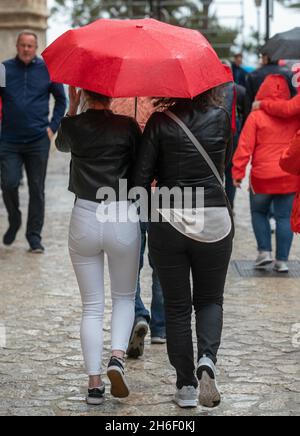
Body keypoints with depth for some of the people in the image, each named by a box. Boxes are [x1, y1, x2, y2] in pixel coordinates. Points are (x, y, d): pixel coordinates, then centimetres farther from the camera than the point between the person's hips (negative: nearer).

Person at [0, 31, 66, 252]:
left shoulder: (46, 69, 2)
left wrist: (53, 126, 2)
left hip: (38, 141, 0)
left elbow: (61, 100, 10)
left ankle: (34, 235, 15)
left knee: (37, 189, 4)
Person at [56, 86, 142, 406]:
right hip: (123, 219, -1)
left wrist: (72, 107, 21)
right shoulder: (128, 126, -5)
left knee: (92, 306, 11)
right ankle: (117, 356, -6)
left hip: (84, 219, 1)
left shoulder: (72, 125, -1)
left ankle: (94, 382, 4)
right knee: (124, 297, 18)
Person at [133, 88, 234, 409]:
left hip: (168, 222, -1)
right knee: (210, 300, 17)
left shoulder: (160, 122, -5)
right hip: (214, 220, 1)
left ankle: (185, 387, 13)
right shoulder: (221, 118, -1)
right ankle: (207, 360, -9)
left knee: (177, 306, 11)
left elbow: (142, 177, -7)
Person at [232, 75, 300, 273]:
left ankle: (265, 251, 8)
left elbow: (245, 147, -9)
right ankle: (282, 260, 6)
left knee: (259, 212, 18)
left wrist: (238, 172, -3)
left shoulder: (256, 116, -8)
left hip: (263, 176, -2)